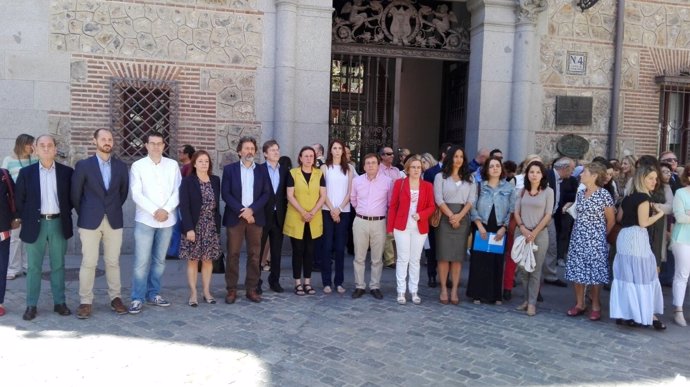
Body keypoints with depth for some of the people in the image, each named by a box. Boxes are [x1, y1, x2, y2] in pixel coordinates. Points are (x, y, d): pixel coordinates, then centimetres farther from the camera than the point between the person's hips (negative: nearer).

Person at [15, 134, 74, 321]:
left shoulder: (67, 172, 1)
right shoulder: (26, 172, 0)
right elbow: (19, 199, 5)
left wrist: (66, 213, 3)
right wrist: (22, 218, 3)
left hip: (58, 223, 1)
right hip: (35, 224, 0)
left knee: (58, 265, 9)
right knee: (33, 267, 6)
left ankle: (59, 302, 18)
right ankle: (31, 305, 14)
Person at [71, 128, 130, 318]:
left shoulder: (121, 166, 6)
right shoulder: (83, 165, -1)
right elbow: (75, 194, 4)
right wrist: (84, 214, 8)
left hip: (114, 220, 2)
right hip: (90, 221, -2)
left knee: (113, 262, 8)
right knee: (88, 263, 1)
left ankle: (115, 298, 16)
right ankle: (85, 301, 9)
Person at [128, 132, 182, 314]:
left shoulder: (172, 165, 7)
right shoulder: (138, 165, 0)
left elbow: (177, 191, 1)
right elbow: (136, 194, -7)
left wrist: (166, 210, -12)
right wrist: (154, 211, -15)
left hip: (167, 220, 3)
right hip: (145, 220, -3)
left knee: (159, 260, 11)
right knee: (142, 261, -5)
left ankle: (153, 294, 22)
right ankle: (137, 298, 3)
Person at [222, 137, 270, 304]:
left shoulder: (262, 170, 10)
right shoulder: (229, 169, 5)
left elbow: (266, 194, 3)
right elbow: (225, 194, -3)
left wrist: (251, 209, -11)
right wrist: (241, 211, -13)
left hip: (255, 217, 2)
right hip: (235, 217, -2)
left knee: (254, 255, 3)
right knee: (233, 254, 0)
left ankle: (252, 289, 11)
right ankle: (231, 290, 8)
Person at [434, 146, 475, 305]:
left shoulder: (469, 178, 12)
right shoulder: (441, 176, 5)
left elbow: (471, 200, 3)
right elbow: (439, 199, -4)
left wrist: (459, 216, -11)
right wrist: (451, 216, -12)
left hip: (462, 218, 2)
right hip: (445, 218, -2)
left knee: (458, 255, 2)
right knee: (444, 255, -2)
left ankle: (454, 290, 6)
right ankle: (444, 289, 5)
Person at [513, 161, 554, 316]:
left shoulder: (548, 191, 0)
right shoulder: (522, 191, 8)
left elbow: (548, 215, -3)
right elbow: (516, 212, 7)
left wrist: (534, 232, -9)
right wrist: (523, 228, -9)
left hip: (539, 234, -3)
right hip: (522, 232, 3)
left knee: (535, 270, 0)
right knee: (523, 269, 5)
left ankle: (532, 303, 5)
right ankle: (526, 299, 16)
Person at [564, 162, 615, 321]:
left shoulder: (604, 195, -10)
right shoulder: (580, 194, 8)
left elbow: (611, 220, -3)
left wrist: (601, 236, 4)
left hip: (595, 240, -6)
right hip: (578, 238, 6)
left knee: (595, 272, 0)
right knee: (577, 271, 6)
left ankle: (596, 306, 13)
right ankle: (579, 304, 18)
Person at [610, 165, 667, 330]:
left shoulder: (628, 197, 15)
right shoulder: (644, 197, -11)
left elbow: (619, 218, 21)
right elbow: (643, 222, -17)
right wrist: (659, 213, -4)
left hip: (624, 236, 9)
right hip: (636, 238, -9)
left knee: (625, 276, 10)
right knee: (642, 276, -1)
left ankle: (623, 312, 14)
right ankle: (647, 314, 6)